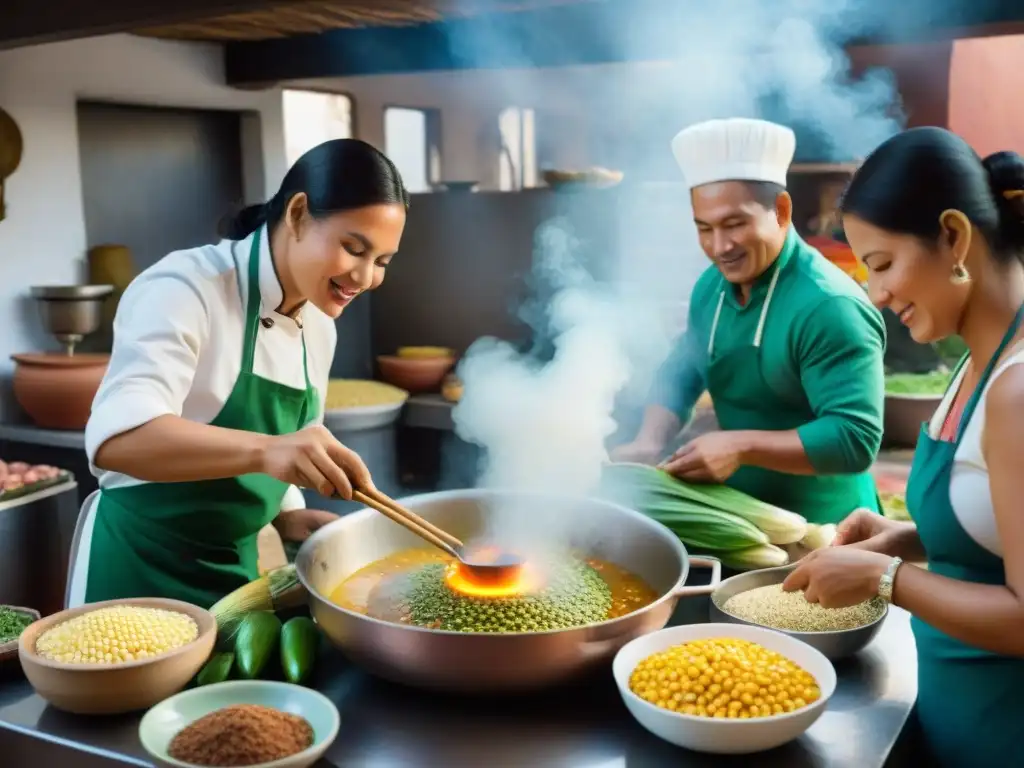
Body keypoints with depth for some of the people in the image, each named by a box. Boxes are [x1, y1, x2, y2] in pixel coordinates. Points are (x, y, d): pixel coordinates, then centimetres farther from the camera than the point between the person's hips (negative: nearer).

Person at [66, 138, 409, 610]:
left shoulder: (319, 328, 3)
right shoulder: (186, 287, -20)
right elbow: (116, 437, -34)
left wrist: (290, 519, -5)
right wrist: (264, 451, -47)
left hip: (235, 568, 7)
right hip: (140, 566, -7)